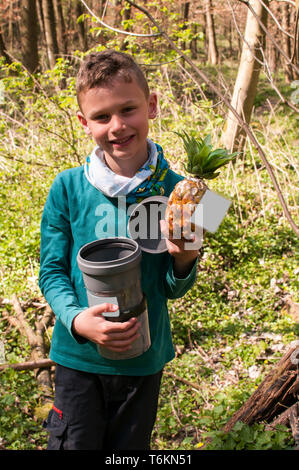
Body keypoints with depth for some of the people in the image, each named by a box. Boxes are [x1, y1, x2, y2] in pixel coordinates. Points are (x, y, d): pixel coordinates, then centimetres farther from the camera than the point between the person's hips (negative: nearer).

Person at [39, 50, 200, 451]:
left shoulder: (173, 191, -11)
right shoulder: (67, 188, -12)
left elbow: (171, 289, -3)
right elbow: (52, 271, -5)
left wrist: (184, 261, -24)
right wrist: (76, 319, -22)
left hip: (144, 359, 1)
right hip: (78, 355, -1)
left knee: (129, 445, 23)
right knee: (75, 444, 15)